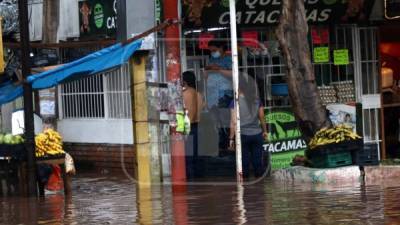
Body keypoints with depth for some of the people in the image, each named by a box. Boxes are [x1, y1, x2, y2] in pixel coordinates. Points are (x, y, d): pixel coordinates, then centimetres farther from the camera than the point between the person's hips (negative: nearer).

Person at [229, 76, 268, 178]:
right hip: (257, 134, 3)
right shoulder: (256, 101, 2)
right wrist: (264, 131, 22)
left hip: (243, 135, -3)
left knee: (244, 161, 3)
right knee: (257, 160, 8)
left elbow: (234, 122, -11)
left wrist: (231, 138, -7)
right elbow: (262, 118, 8)